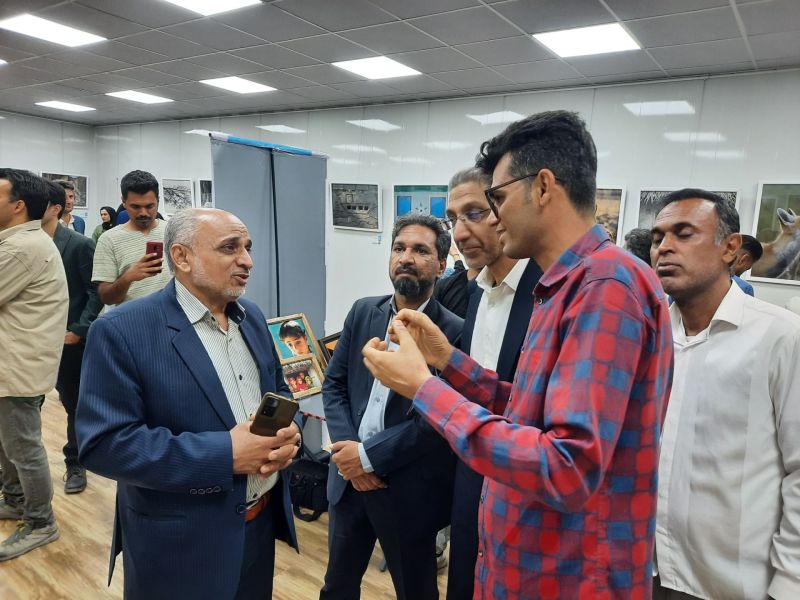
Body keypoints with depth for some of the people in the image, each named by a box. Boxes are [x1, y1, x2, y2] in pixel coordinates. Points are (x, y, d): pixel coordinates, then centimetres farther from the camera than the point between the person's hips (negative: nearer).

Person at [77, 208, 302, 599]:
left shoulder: (251, 316, 4)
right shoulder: (122, 331, -16)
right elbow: (104, 444, -20)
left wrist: (287, 432, -11)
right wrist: (224, 454, -25)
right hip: (180, 545, -5)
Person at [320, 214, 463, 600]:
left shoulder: (454, 332, -15)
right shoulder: (363, 312, 2)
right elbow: (333, 384, 4)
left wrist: (368, 455, -18)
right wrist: (347, 447, -10)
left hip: (408, 490, -4)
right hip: (348, 478, 5)